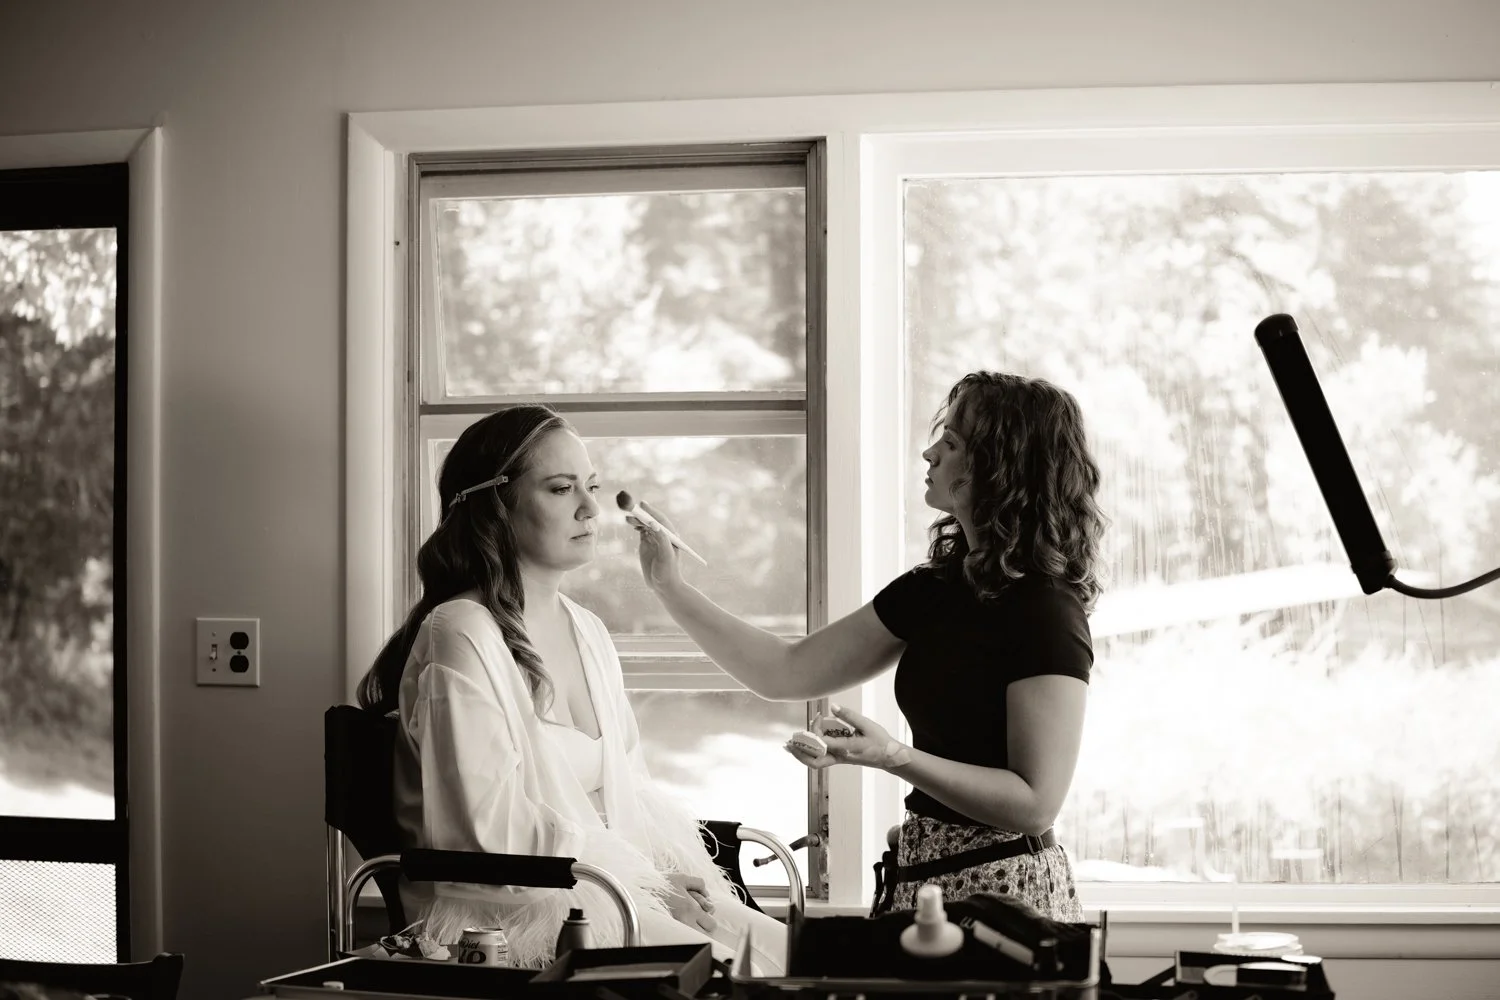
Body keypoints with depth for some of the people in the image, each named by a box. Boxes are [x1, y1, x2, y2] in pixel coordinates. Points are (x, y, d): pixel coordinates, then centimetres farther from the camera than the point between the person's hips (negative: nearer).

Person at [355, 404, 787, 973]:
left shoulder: (589, 634, 15)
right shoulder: (461, 635, -11)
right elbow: (493, 830, -17)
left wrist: (678, 872, -3)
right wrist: (651, 881, -14)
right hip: (512, 904, -8)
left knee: (787, 951, -10)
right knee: (717, 969, -25)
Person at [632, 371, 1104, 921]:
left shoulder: (1046, 613, -17)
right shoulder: (933, 589, 7)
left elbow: (1037, 803, -20)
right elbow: (786, 671, 11)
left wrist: (894, 757, -29)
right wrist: (669, 584, 10)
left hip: (1004, 890, -8)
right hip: (924, 876, 8)